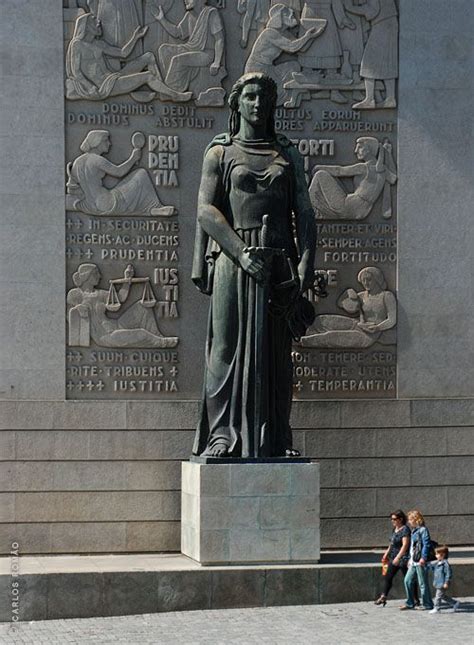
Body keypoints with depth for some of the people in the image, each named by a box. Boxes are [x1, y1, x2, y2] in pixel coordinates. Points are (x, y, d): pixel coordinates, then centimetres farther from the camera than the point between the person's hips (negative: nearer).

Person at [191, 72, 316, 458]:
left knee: (276, 351, 2)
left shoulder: (288, 155, 17)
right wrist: (242, 253, -15)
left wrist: (305, 267, -4)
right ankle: (222, 435, -5)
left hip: (279, 262, 2)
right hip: (233, 258, -2)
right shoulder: (220, 153, 9)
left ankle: (276, 441, 5)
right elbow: (206, 210, -2)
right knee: (228, 346, -6)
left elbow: (305, 213, 10)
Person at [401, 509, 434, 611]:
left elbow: (426, 544, -17)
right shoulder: (414, 531, 17)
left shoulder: (423, 530, -11)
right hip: (414, 562, 9)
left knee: (423, 583, -2)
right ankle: (410, 603, 14)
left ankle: (427, 604, 7)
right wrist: (411, 558, 24)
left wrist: (423, 558, -22)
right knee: (408, 581, 7)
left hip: (421, 562, -9)